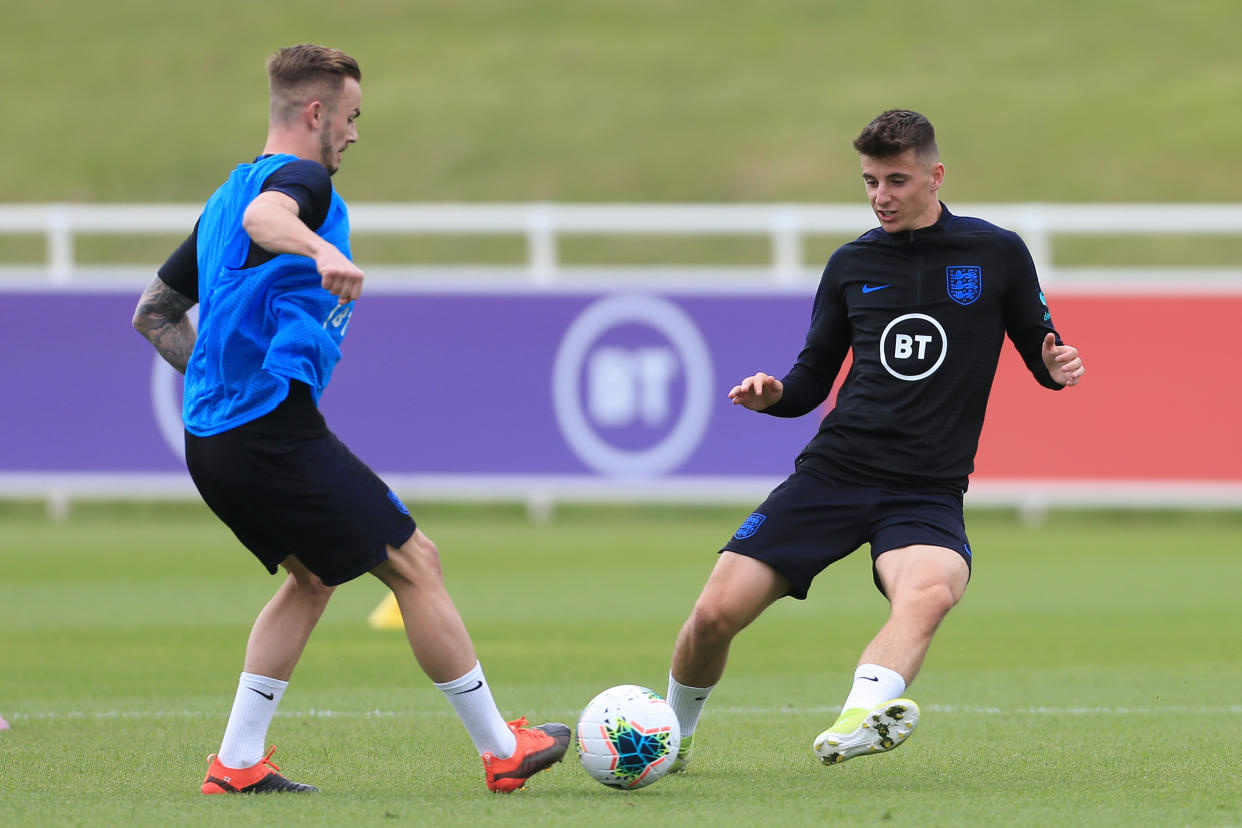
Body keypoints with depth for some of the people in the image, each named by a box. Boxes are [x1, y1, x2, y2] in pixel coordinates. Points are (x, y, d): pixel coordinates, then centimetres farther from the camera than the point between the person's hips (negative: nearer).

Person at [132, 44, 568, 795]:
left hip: (212, 438, 10)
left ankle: (237, 762, 15)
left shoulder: (223, 198, 21)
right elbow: (263, 215, -33)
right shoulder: (304, 179, -7)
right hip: (276, 430, -10)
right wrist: (321, 252, -51)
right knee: (414, 561, -1)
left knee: (313, 577, 24)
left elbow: (154, 313, 26)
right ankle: (502, 749, 4)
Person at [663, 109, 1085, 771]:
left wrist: (1057, 367, -11)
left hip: (927, 492, -2)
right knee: (716, 613, -9)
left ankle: (864, 710, -58)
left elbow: (1040, 352, 13)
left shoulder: (997, 255, 5)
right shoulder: (852, 264, 12)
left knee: (931, 590, -37)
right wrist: (772, 395, -4)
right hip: (832, 471, 2)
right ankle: (671, 736, 18)